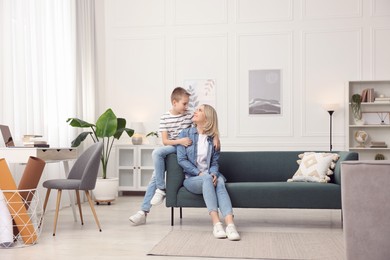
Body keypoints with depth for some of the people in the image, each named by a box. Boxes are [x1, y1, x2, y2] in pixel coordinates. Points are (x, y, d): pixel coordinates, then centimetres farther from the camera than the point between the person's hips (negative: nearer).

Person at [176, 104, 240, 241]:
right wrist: (199, 173, -14)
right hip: (191, 178, -1)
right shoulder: (185, 134, 6)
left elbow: (214, 162, 7)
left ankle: (230, 225, -52)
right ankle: (216, 223, -46)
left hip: (209, 177, 2)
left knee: (220, 182, -33)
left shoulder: (213, 139, 11)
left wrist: (214, 174, -16)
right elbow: (181, 160, -2)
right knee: (207, 178, -35)